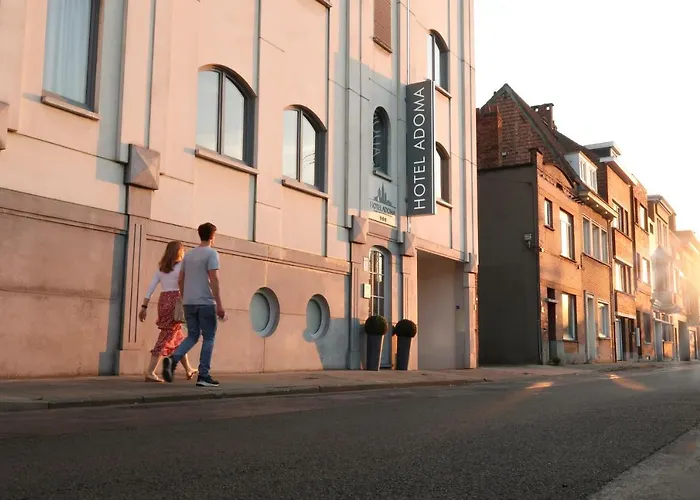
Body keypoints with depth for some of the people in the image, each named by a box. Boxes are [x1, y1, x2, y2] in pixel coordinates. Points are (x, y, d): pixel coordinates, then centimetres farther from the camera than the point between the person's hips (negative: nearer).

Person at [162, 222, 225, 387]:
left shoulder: (189, 254, 14)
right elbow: (213, 280, -15)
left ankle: (172, 360, -10)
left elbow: (180, 280, 15)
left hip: (188, 303, 6)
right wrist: (219, 304, -15)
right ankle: (203, 376, 1)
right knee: (208, 338, 3)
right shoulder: (211, 253, -7)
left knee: (192, 336, 14)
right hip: (205, 303, -6)